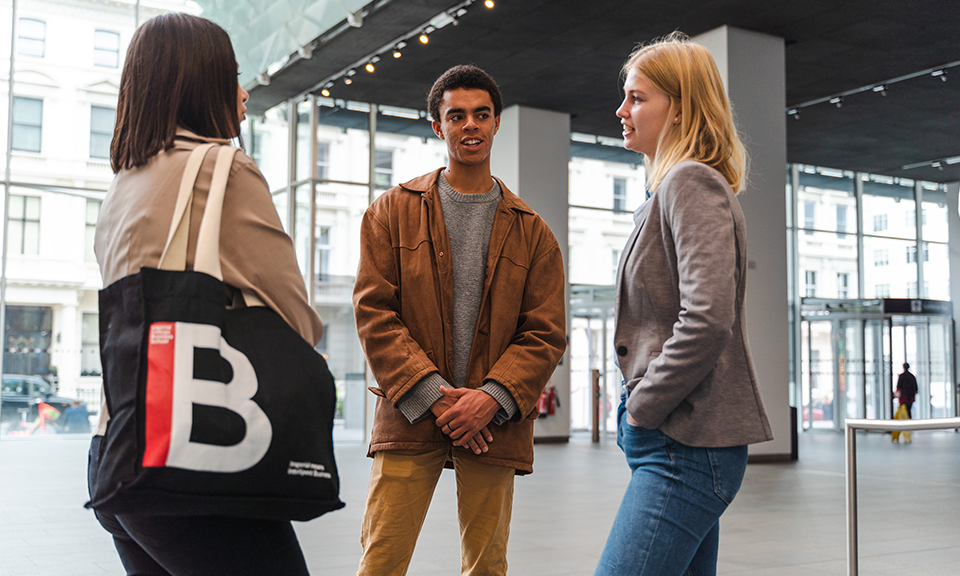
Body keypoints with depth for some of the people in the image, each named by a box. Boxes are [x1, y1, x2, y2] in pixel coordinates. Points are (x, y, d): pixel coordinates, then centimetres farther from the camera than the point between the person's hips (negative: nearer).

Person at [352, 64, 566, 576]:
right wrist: (433, 395, -11)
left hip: (493, 422, 1)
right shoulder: (393, 211, 7)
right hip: (410, 416, -1)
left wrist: (492, 399, -12)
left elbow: (546, 333, 4)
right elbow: (373, 312, -1)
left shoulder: (530, 231, 10)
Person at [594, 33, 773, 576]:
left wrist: (642, 408, -14)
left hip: (685, 445, -10)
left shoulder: (691, 182, -11)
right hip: (684, 440, 10)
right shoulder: (671, 186, 20)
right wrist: (640, 406, 12)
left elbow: (707, 320, -23)